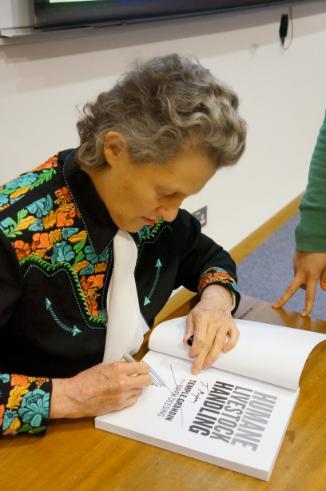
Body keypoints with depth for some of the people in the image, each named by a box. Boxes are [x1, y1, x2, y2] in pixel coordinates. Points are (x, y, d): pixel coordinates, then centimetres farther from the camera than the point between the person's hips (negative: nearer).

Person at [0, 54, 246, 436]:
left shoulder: (153, 205, -7)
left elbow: (208, 256, 9)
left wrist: (216, 298, -7)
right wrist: (64, 396, -29)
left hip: (143, 407, 4)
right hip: (52, 434, -4)